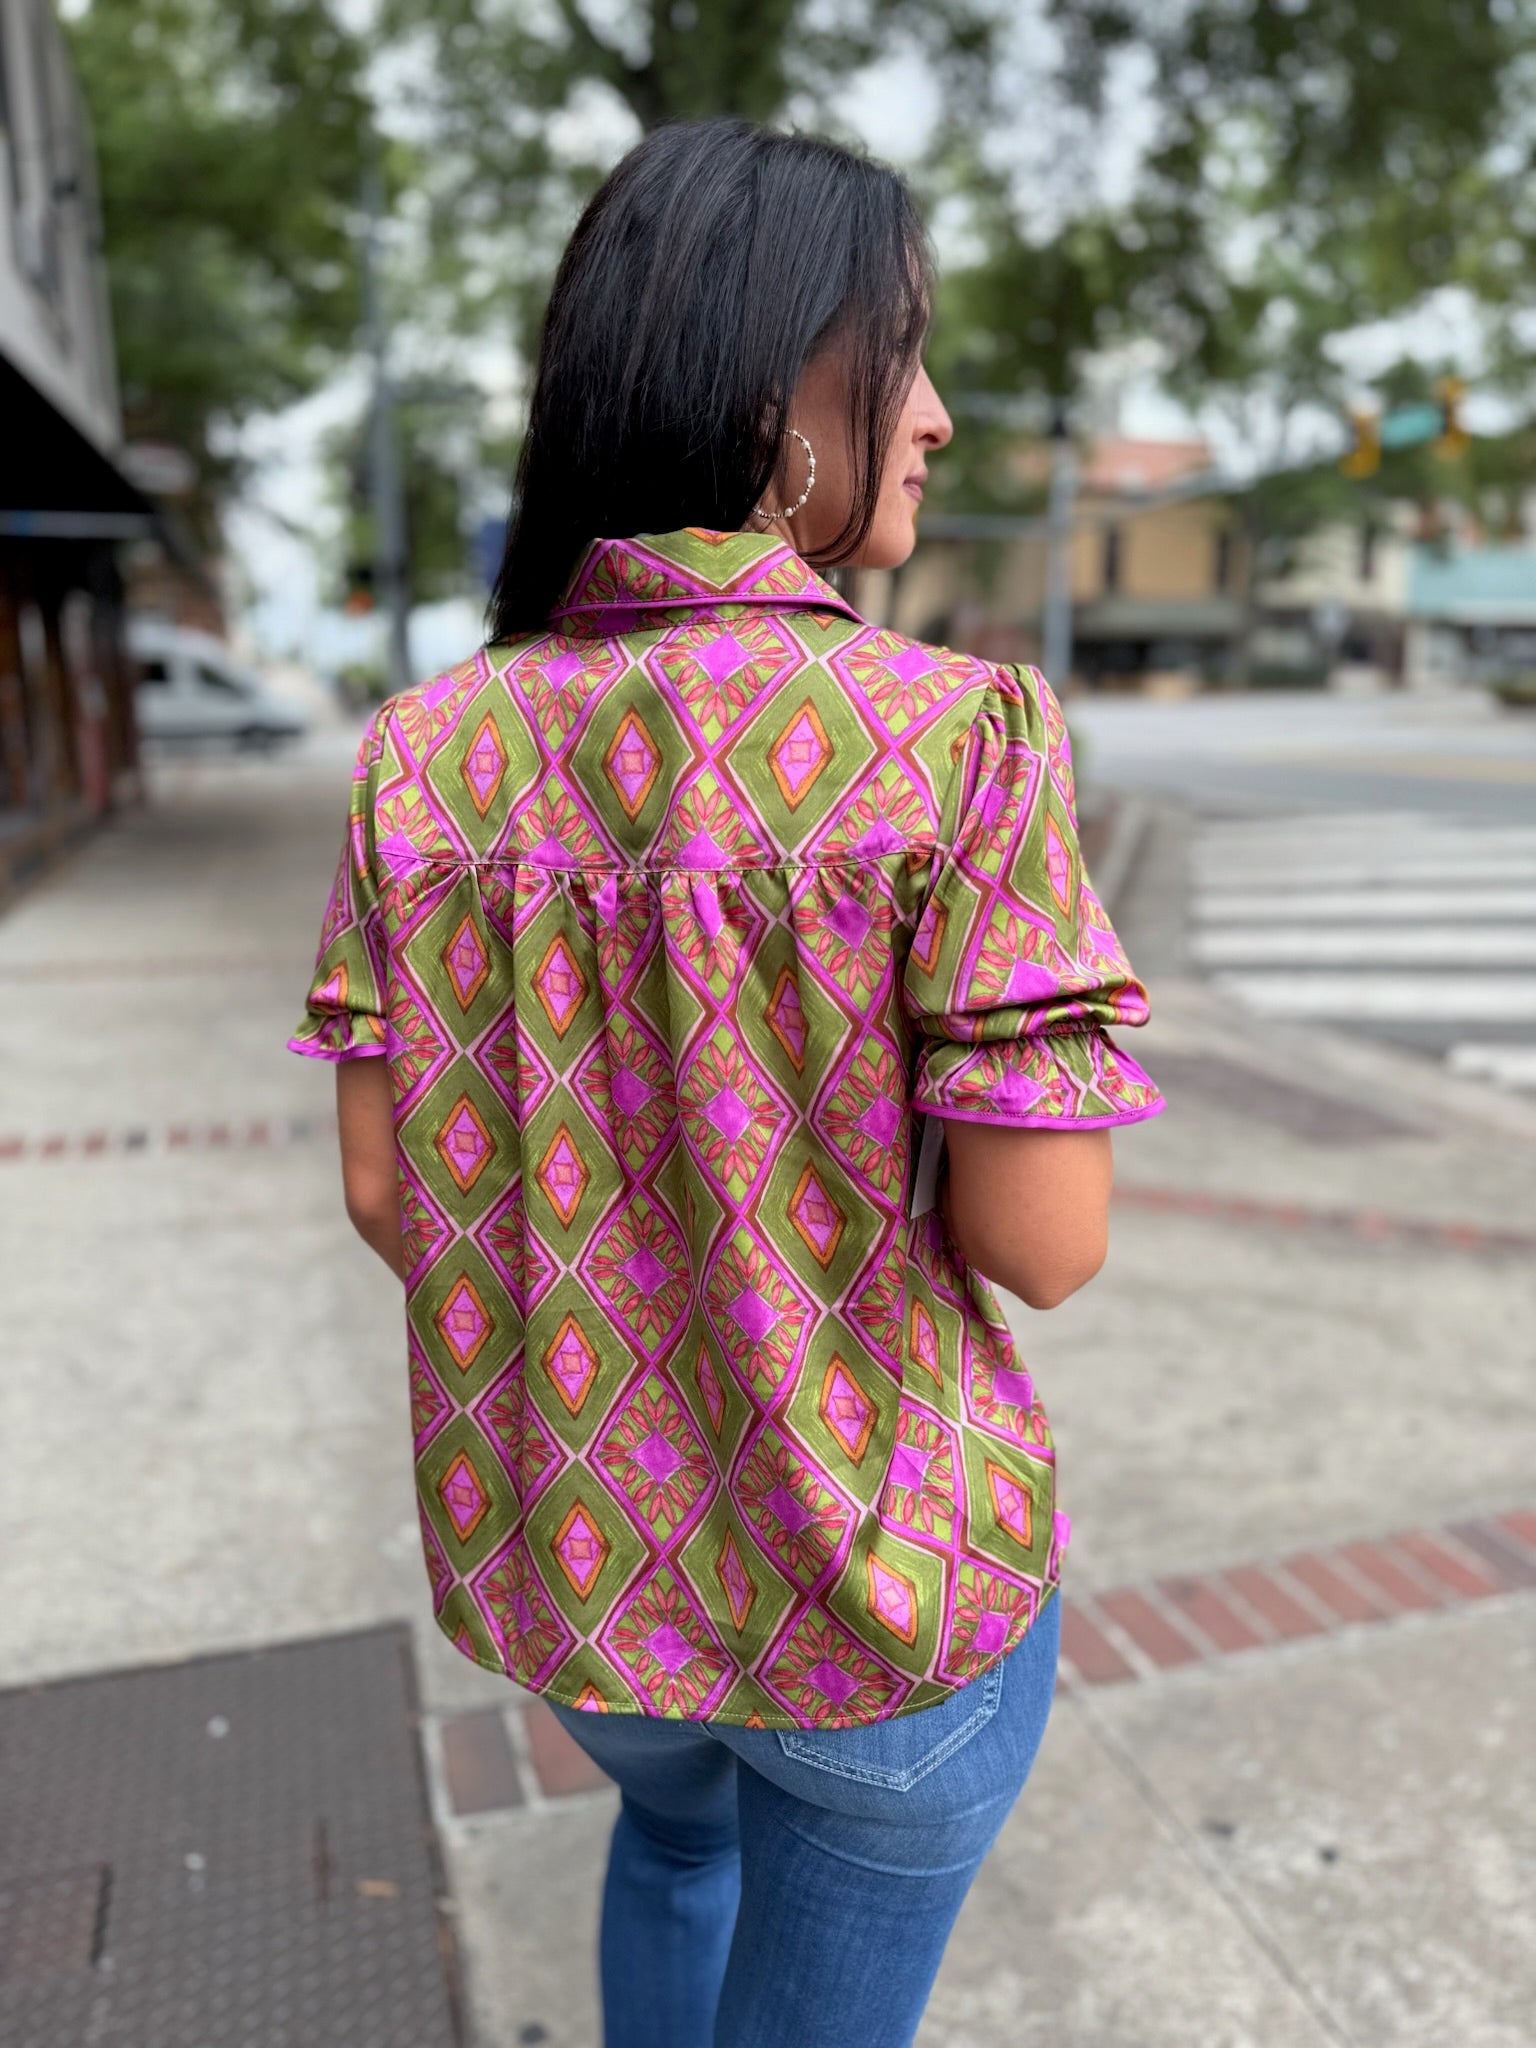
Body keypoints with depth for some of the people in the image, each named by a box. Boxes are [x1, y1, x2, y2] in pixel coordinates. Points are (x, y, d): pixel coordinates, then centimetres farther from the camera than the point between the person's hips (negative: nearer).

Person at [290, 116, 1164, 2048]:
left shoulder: (427, 751, -8)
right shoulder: (953, 738, -22)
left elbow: (383, 1189, -5)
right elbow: (1045, 1247, -20)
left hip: (549, 1547, 5)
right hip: (875, 1582, -4)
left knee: (676, 1826, 37)